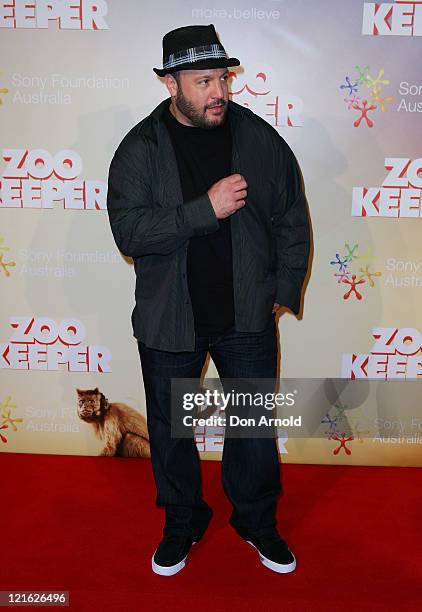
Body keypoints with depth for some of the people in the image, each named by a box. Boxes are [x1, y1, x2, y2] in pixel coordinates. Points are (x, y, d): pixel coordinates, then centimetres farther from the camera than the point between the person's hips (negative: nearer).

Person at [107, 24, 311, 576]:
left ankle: (257, 520, 38)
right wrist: (206, 208, -25)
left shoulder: (262, 139, -2)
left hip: (248, 318, 1)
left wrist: (285, 291, 0)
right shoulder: (139, 149, -6)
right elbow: (129, 230, -18)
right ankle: (181, 522, 40)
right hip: (169, 320, 0)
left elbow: (293, 222, 4)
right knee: (169, 428, 15)